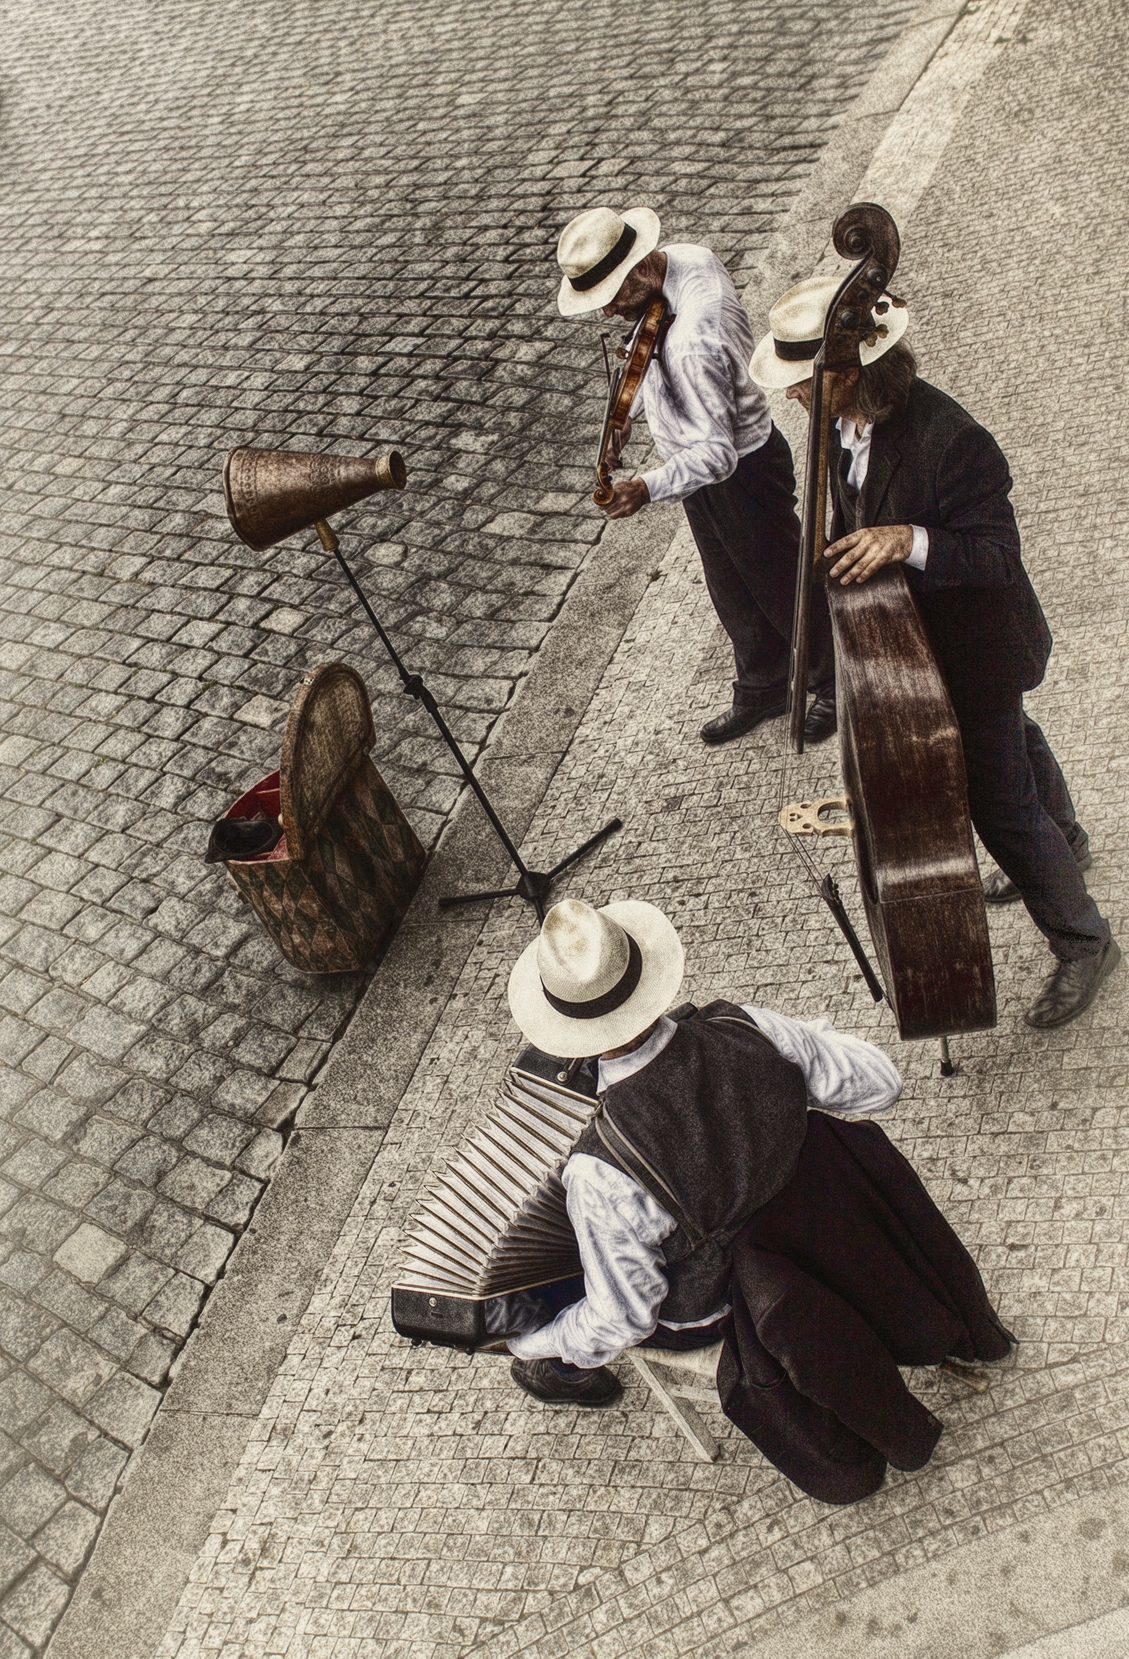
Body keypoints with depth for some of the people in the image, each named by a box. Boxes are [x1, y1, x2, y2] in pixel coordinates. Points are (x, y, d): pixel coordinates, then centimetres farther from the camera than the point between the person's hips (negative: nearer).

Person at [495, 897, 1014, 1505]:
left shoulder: (602, 1173, -39)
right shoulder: (745, 1030, -30)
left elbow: (621, 1319, -23)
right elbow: (879, 1084, -16)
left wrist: (530, 1342, -5)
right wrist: (814, 1037, 2)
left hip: (701, 1307, -3)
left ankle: (570, 1373, 51)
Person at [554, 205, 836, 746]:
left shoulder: (692, 341, -37)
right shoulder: (688, 255, -7)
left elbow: (717, 454, -38)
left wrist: (649, 489, -49)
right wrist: (626, 416, 8)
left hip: (742, 473, -9)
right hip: (709, 467, 9)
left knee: (782, 588, 12)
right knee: (731, 592, 22)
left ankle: (837, 686, 36)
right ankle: (761, 689, 44)